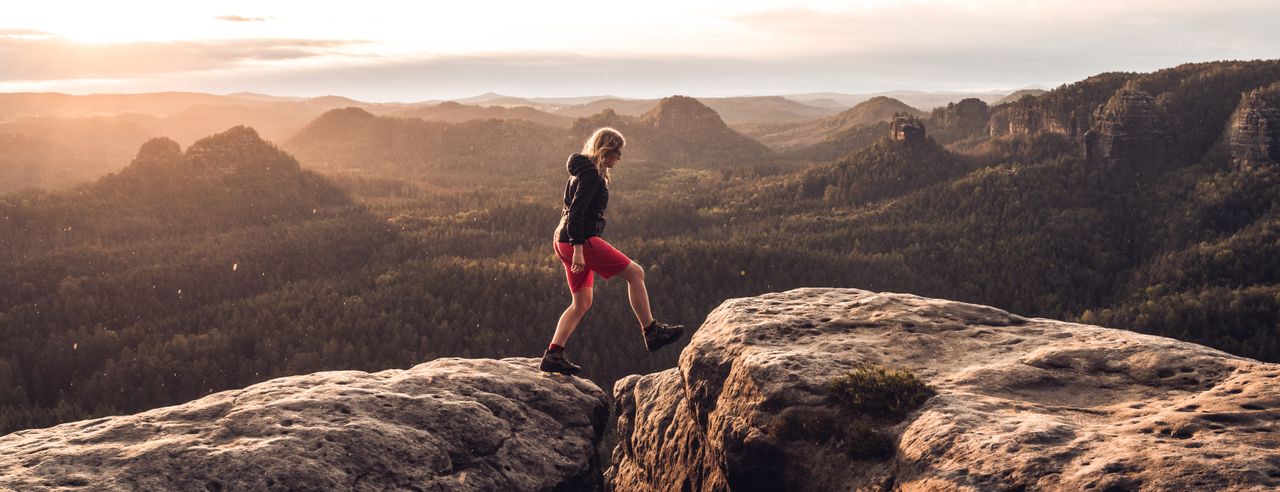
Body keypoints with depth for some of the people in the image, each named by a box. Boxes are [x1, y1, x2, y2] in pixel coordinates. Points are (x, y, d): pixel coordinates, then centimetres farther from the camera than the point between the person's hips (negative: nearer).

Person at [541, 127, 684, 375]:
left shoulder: (583, 171, 18)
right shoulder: (591, 174, -13)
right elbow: (576, 212, -22)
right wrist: (578, 250, -25)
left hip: (566, 242, 10)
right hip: (583, 240, -10)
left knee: (582, 303, 13)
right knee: (635, 273, -1)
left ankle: (553, 355, 9)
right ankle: (651, 333, 4)